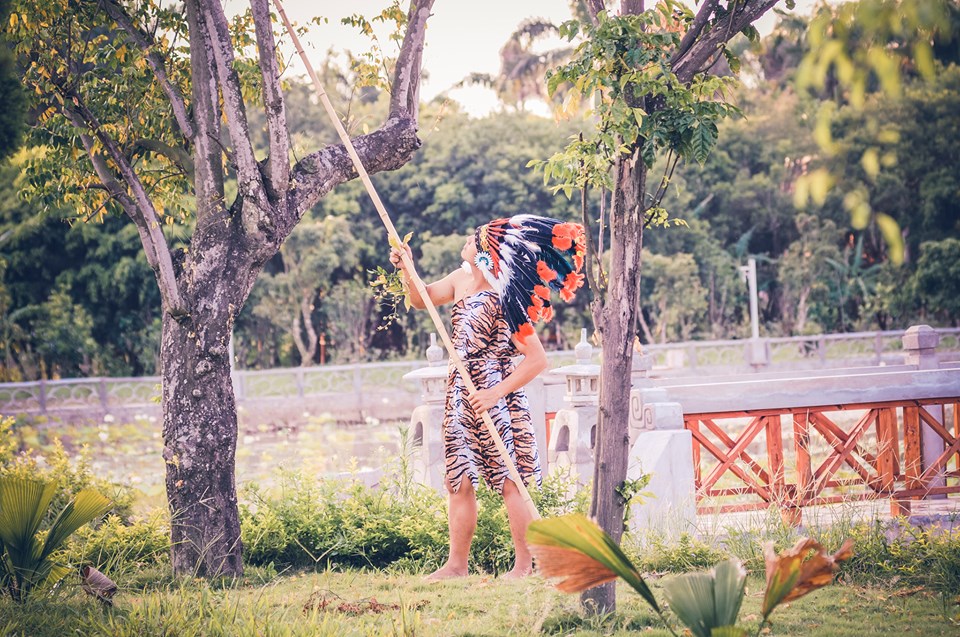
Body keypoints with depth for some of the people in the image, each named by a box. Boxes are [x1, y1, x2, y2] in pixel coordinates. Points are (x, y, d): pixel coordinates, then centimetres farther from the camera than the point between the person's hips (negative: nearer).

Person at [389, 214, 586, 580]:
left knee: (509, 482, -3)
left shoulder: (504, 303, -17)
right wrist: (406, 270, 4)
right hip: (460, 397, 8)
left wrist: (496, 393, -20)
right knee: (459, 482, 8)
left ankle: (524, 564, 4)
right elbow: (421, 300, 22)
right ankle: (456, 564, 13)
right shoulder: (461, 280, 4)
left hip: (496, 400, -8)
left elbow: (537, 360, -17)